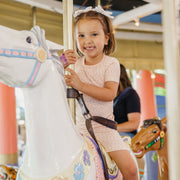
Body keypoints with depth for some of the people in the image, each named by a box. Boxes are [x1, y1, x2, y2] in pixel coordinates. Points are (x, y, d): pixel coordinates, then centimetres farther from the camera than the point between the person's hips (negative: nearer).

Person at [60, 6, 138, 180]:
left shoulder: (111, 63, -5)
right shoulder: (76, 63, 5)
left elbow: (110, 94, -18)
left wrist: (80, 85, -27)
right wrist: (61, 64, -7)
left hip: (104, 127, -3)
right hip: (81, 128, 3)